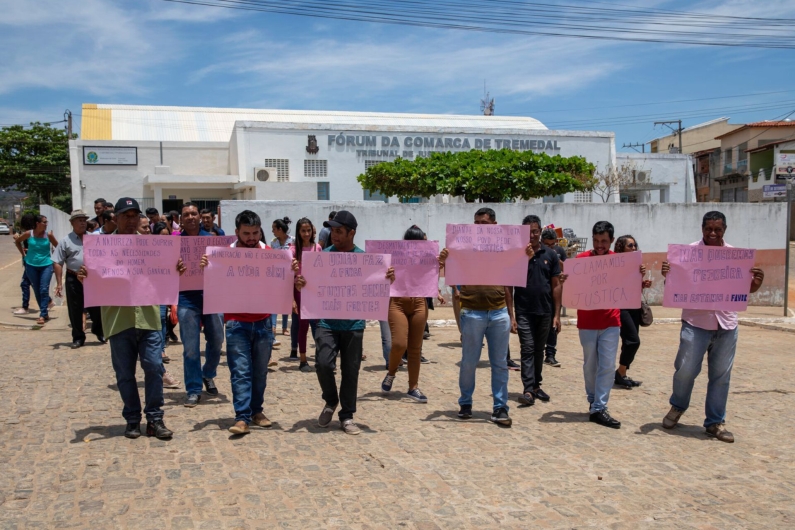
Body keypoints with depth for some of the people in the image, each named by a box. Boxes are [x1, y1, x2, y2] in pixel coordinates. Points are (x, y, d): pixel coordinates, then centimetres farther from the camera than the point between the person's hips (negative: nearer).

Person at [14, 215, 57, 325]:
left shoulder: (48, 235, -6)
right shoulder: (29, 234, -5)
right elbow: (17, 241, 13)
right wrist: (23, 253, 9)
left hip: (46, 265, -2)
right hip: (31, 266, 2)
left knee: (44, 290, -9)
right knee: (37, 291, 8)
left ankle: (43, 315, -8)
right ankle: (45, 312, 20)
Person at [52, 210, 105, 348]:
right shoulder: (66, 241, -1)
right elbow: (57, 263, -2)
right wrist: (59, 283, -8)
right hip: (74, 279, -1)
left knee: (96, 306, 8)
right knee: (75, 310, 6)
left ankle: (99, 331, 28)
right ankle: (78, 338, 19)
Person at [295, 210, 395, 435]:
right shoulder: (323, 255, 1)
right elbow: (310, 286, 4)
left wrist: (388, 279, -15)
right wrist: (300, 284, -18)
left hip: (353, 324, 0)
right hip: (327, 322, 0)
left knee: (350, 370, 5)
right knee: (323, 364, -12)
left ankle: (347, 416, 20)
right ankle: (331, 401, 18)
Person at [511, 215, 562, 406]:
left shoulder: (550, 255, 5)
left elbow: (556, 286, 7)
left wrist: (557, 314, 2)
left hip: (545, 311, 3)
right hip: (524, 312, -3)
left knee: (539, 350, 13)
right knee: (528, 349, -6)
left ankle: (536, 385, 24)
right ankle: (528, 390, -7)